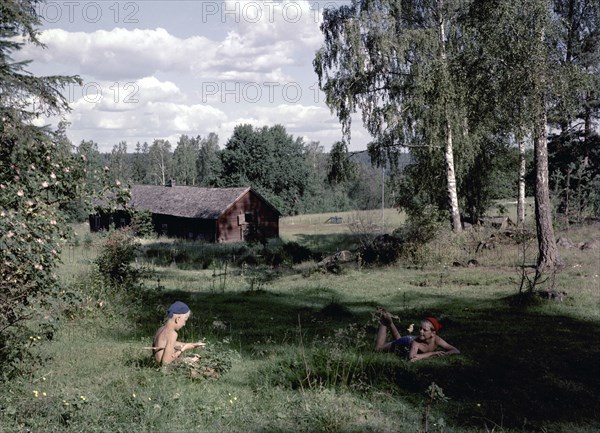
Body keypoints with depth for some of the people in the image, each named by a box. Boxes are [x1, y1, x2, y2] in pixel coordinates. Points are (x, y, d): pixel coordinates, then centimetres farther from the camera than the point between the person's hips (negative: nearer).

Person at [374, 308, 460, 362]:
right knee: (378, 348, 17)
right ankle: (385, 322, 25)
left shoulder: (436, 339, -38)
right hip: (406, 342, -4)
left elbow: (457, 351, -38)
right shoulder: (416, 342, -47)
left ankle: (389, 322, 47)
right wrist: (433, 353, -60)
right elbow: (411, 357, -64)